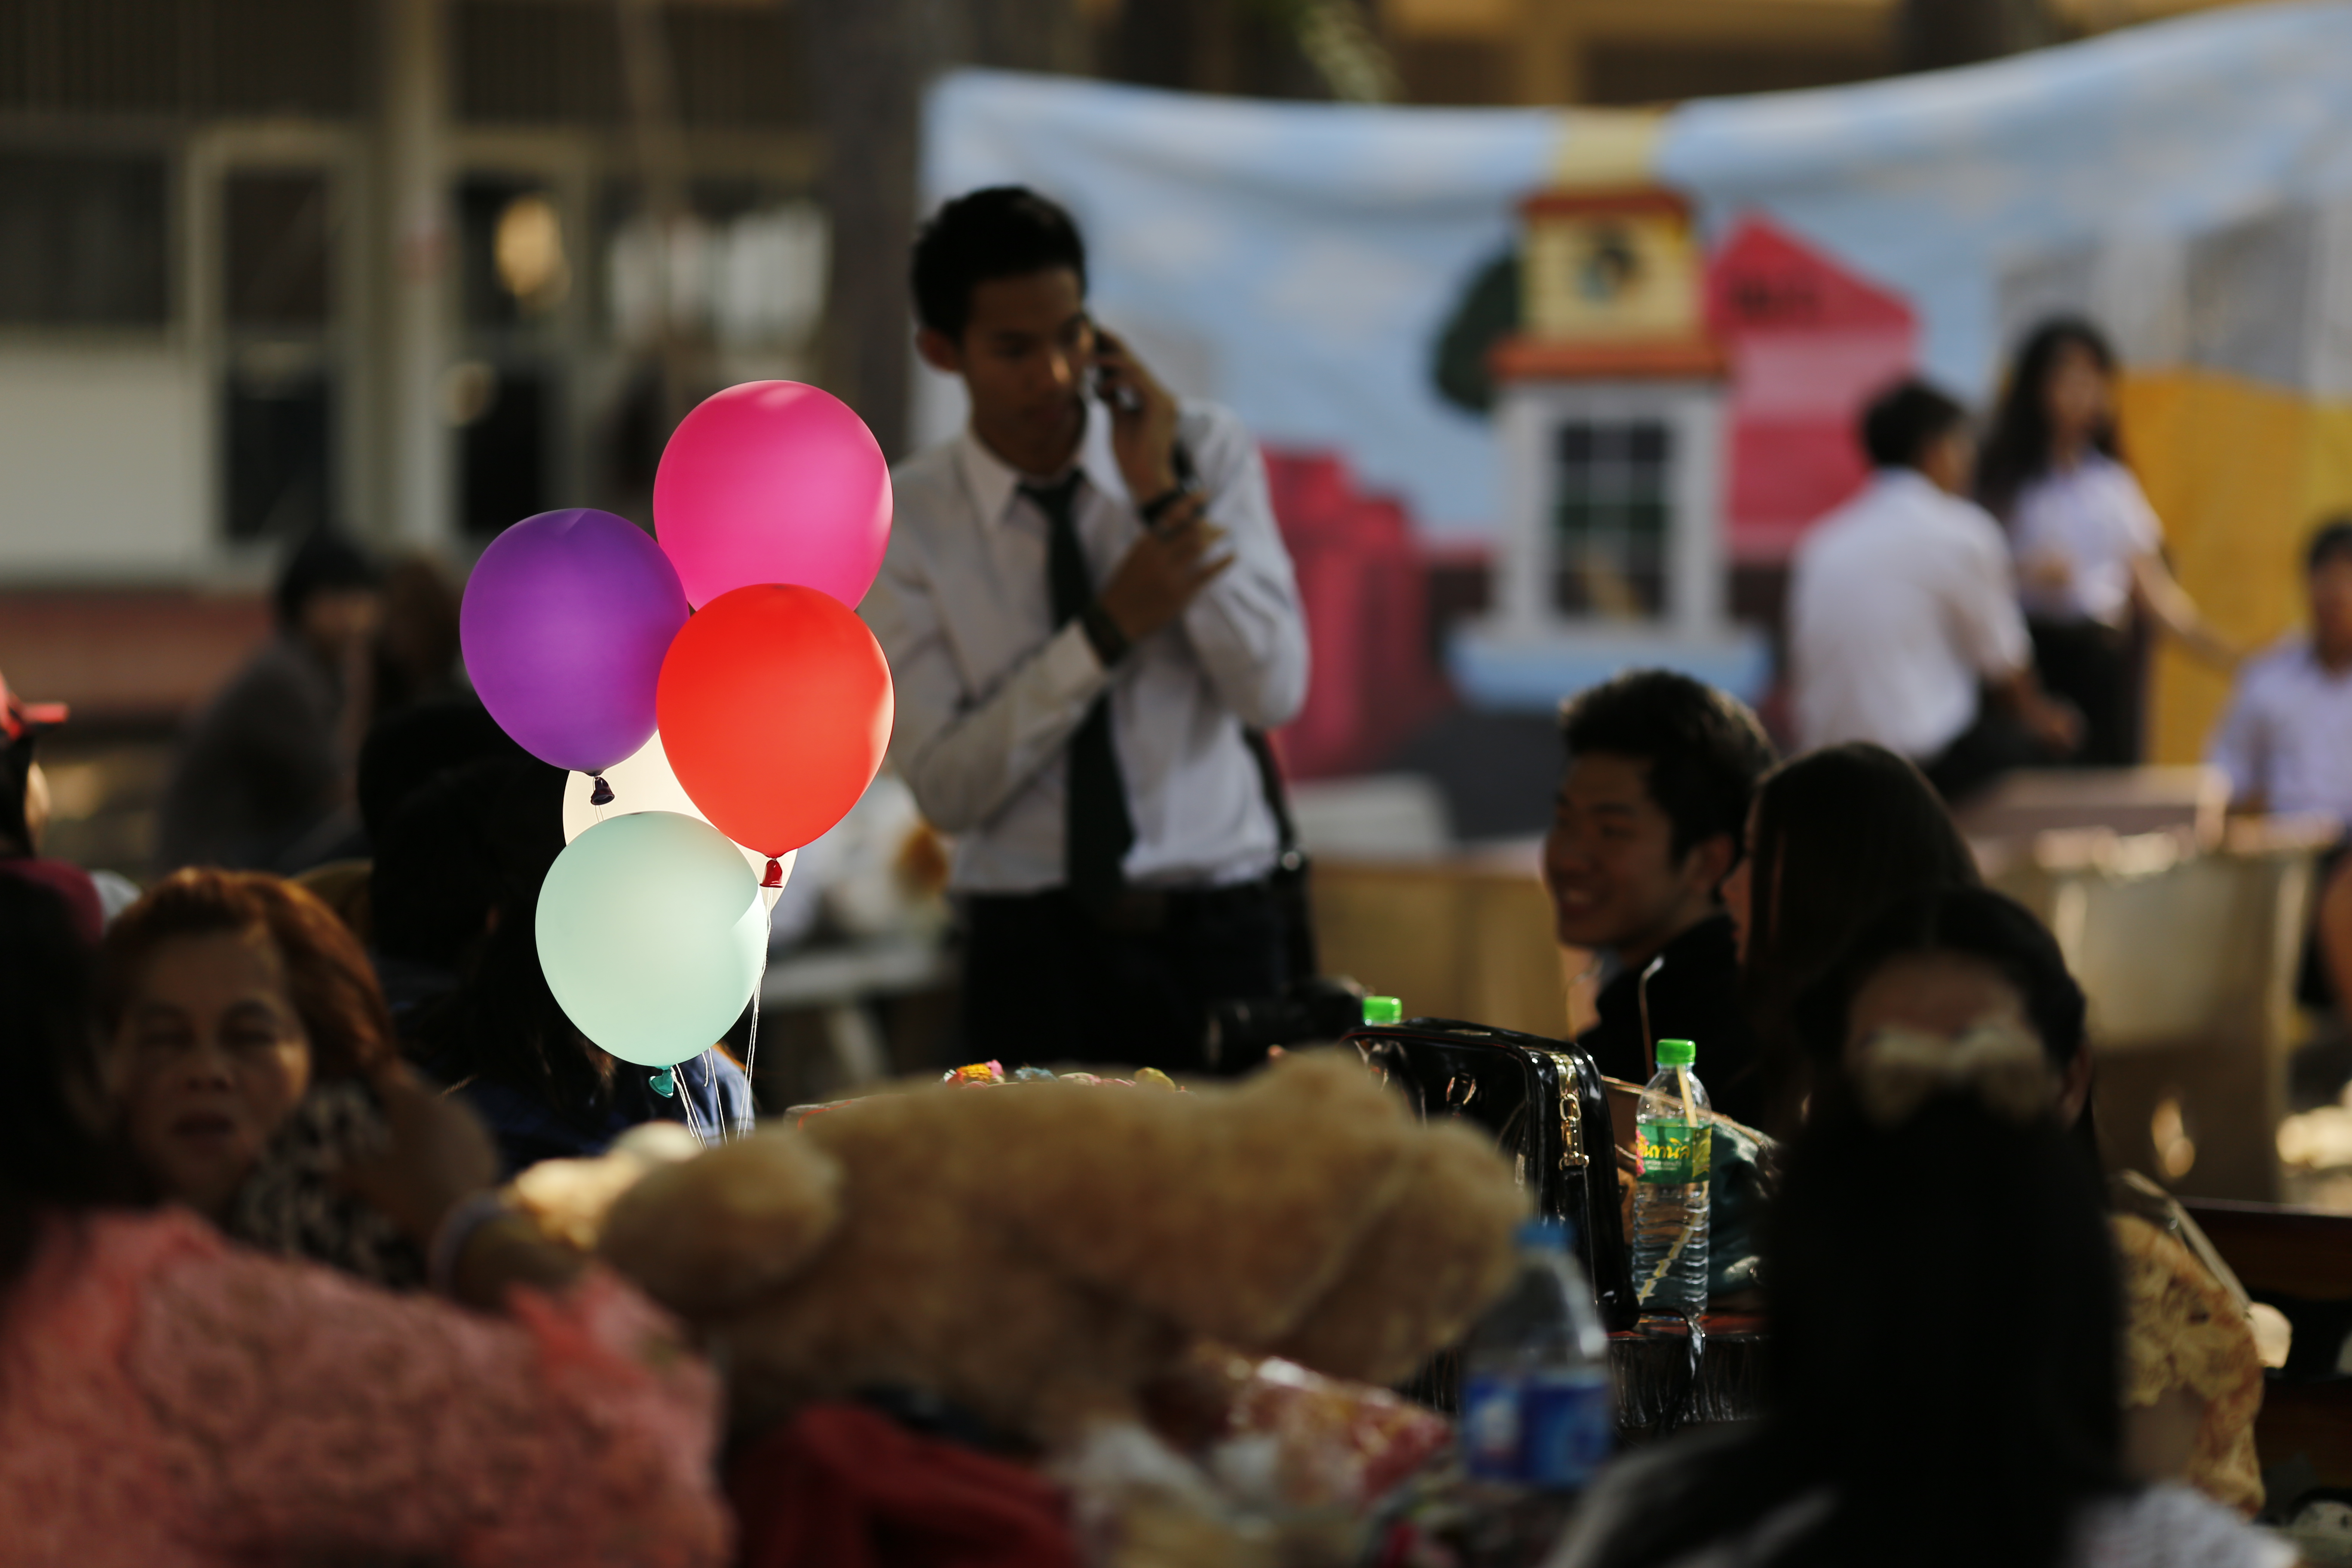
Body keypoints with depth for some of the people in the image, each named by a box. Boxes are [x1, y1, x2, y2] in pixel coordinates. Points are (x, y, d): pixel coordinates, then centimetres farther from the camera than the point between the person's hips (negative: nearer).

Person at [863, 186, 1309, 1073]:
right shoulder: (902, 520, -2)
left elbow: (1275, 693, -7)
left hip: (1217, 932, 1)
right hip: (1033, 947, -1)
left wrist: (1164, 495, -14)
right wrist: (1109, 630, -18)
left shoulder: (1208, 451, 2)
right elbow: (946, 786, -9)